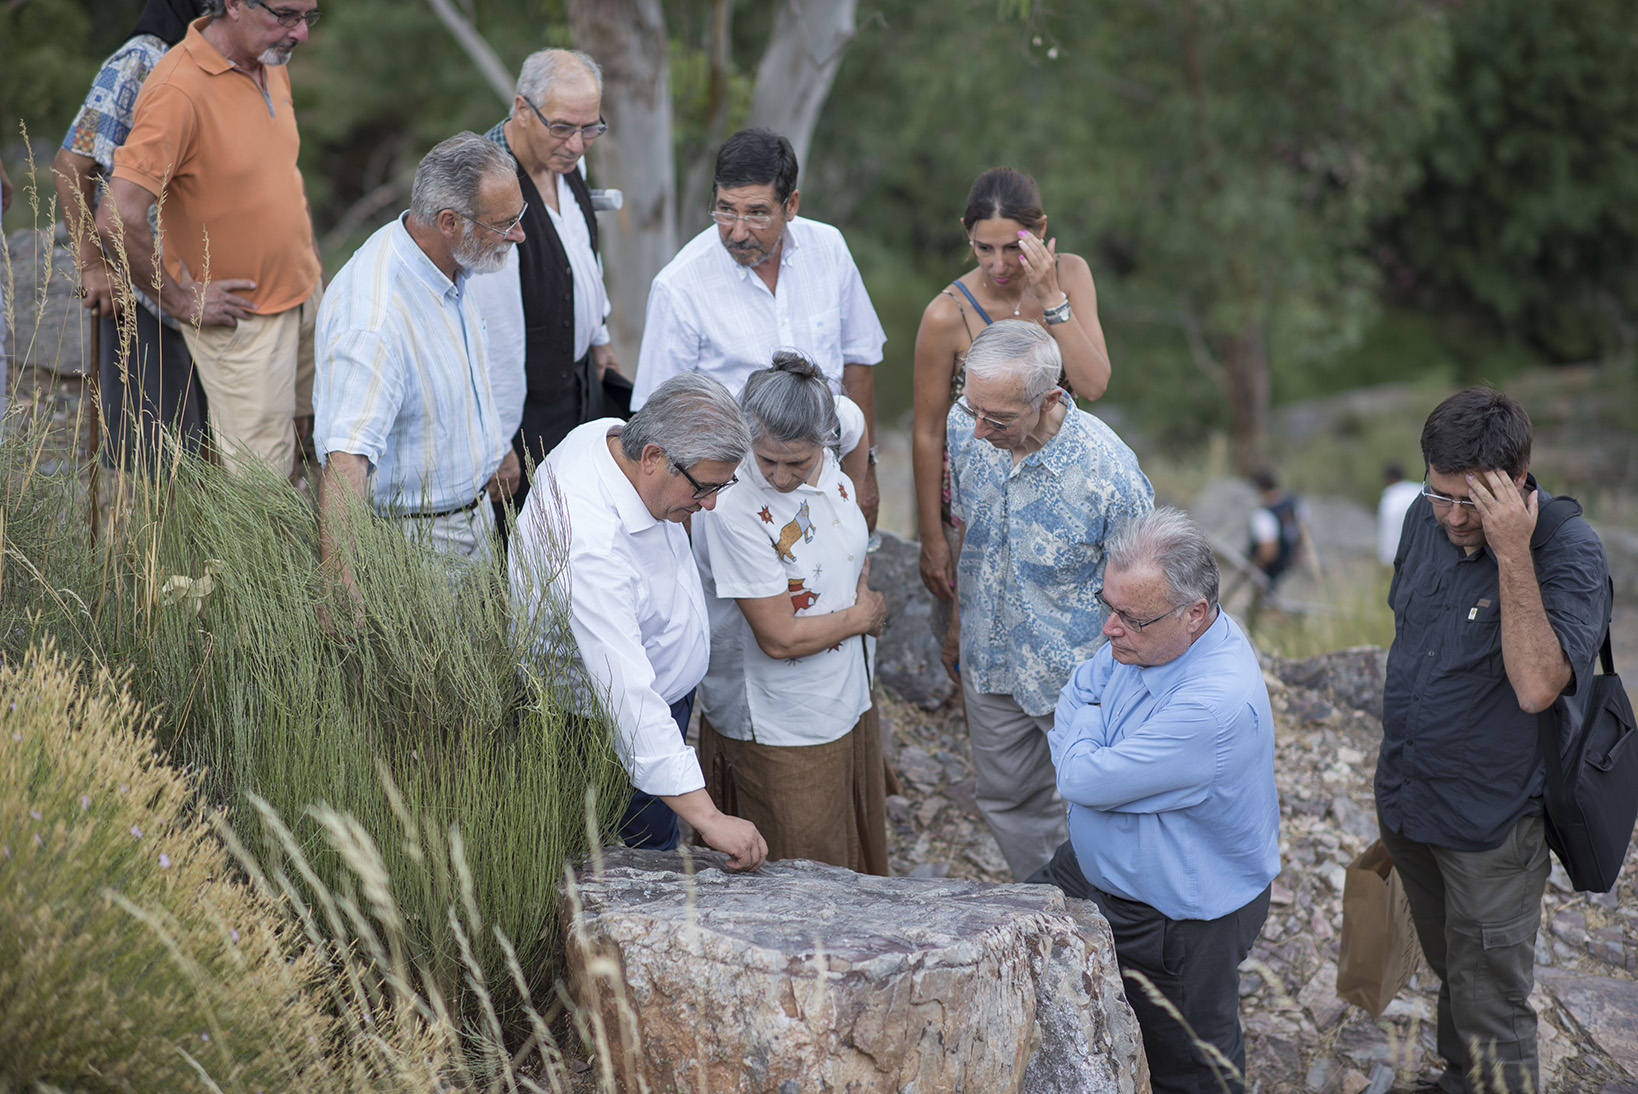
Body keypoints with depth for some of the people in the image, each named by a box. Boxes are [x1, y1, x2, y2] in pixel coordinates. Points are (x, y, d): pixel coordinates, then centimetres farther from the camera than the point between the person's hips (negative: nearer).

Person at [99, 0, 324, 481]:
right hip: (239, 318, -8)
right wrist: (180, 300, -19)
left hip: (304, 295, 8)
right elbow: (117, 220, -30)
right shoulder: (178, 89, -25)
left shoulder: (271, 65, 4)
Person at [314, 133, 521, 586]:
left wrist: (492, 446, 30)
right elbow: (346, 456, -43)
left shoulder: (448, 263, -3)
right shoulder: (374, 320, -34)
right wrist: (338, 581, -53)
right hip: (412, 540, -9)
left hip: (474, 514, 9)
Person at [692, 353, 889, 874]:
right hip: (778, 730, -7)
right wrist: (863, 616, -10)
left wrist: (864, 591, 0)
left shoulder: (830, 471, -7)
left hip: (848, 703, 7)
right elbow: (779, 638, -24)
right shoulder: (731, 508, -29)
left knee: (860, 863, 23)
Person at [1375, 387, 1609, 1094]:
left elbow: (1536, 686, -37)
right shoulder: (1427, 519, -3)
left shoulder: (1569, 555, -23)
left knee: (1490, 1006, 2)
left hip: (1491, 821, -6)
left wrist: (1512, 553, -39)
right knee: (1450, 971, 25)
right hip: (1408, 800, 7)